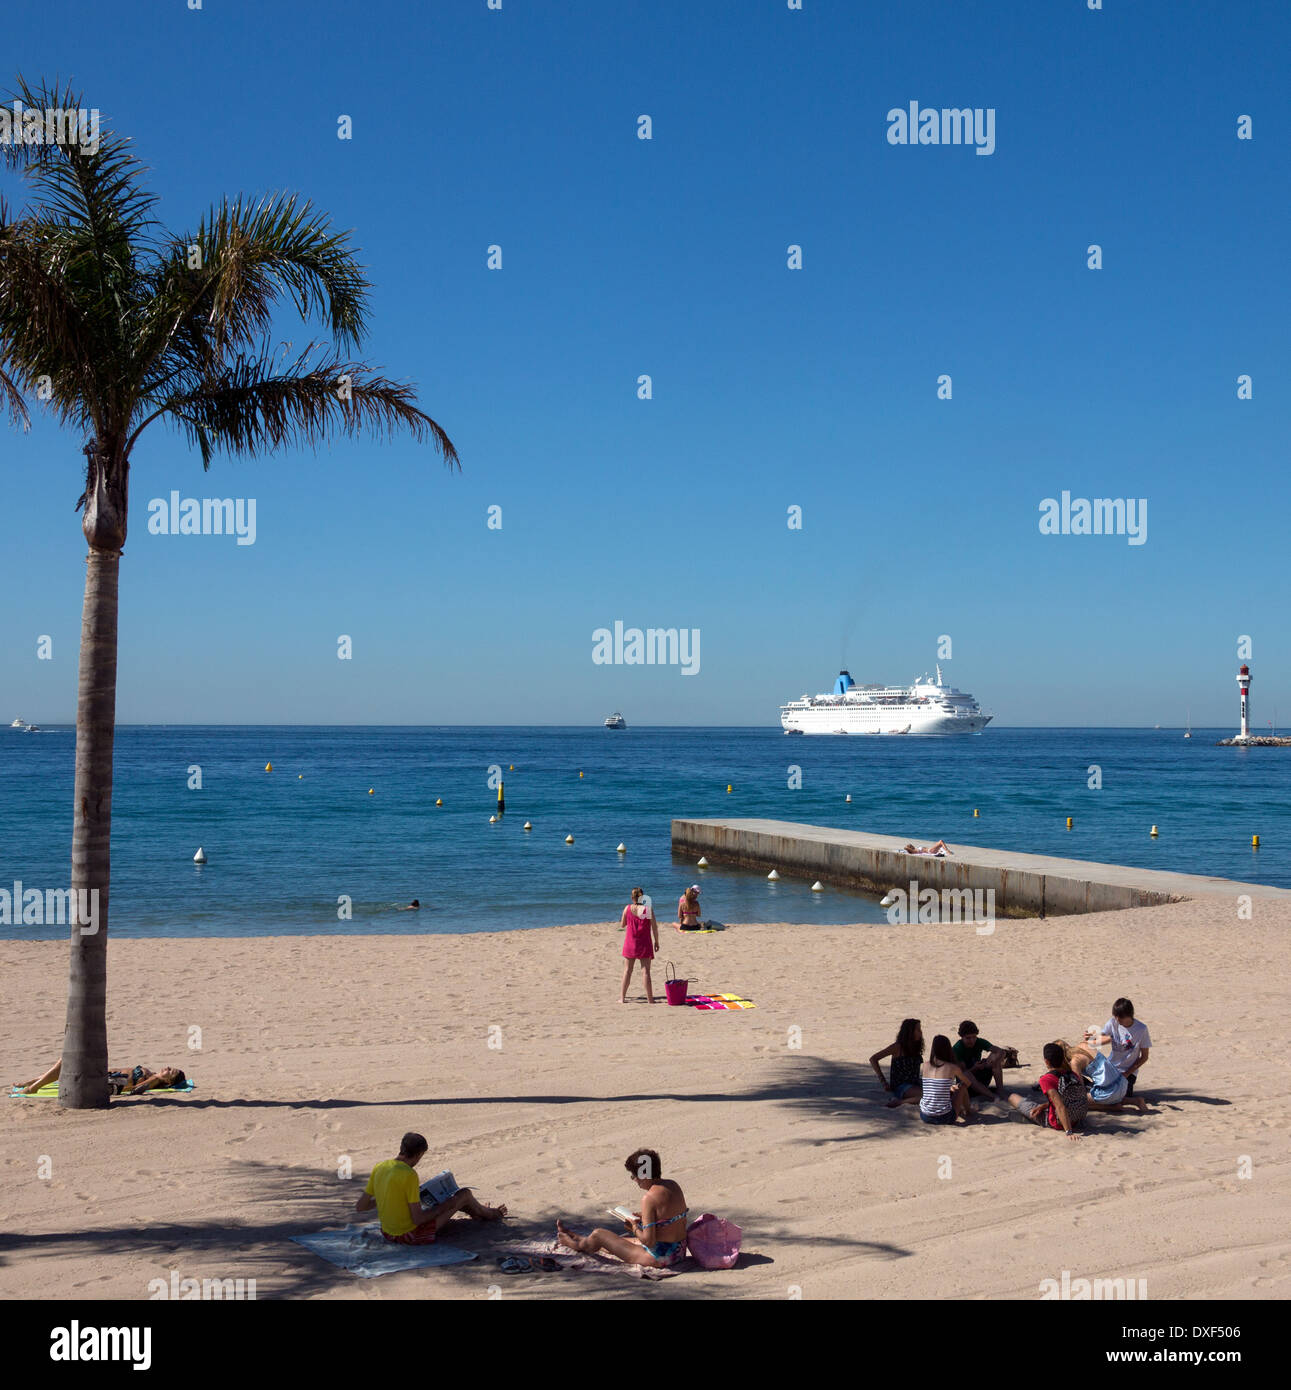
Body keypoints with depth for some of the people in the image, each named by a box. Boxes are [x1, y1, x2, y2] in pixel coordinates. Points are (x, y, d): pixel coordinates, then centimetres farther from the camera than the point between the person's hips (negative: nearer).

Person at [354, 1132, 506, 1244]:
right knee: (465, 1194, 8)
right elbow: (417, 1219, -24)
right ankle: (488, 1214, 41)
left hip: (388, 1233, 7)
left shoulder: (379, 1167, -5)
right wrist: (443, 1207, -8)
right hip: (410, 1235, -7)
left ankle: (476, 1214, 54)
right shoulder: (409, 1175, -26)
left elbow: (359, 1206, 1)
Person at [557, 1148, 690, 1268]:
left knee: (598, 1234, 11)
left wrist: (634, 1228, -6)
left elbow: (648, 1241, -24)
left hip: (658, 1258, -8)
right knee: (621, 1239, 31)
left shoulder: (649, 1198, -25)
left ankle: (578, 1245, 44)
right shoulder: (672, 1185, 1)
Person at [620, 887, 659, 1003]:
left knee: (627, 970, 10)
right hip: (645, 944, -2)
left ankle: (622, 997, 12)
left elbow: (622, 925, 8)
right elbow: (654, 927, -7)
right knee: (646, 971, 2)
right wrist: (656, 942, 3)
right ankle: (650, 998, 1)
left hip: (630, 943, 2)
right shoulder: (648, 908, -9)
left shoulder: (627, 908, -4)